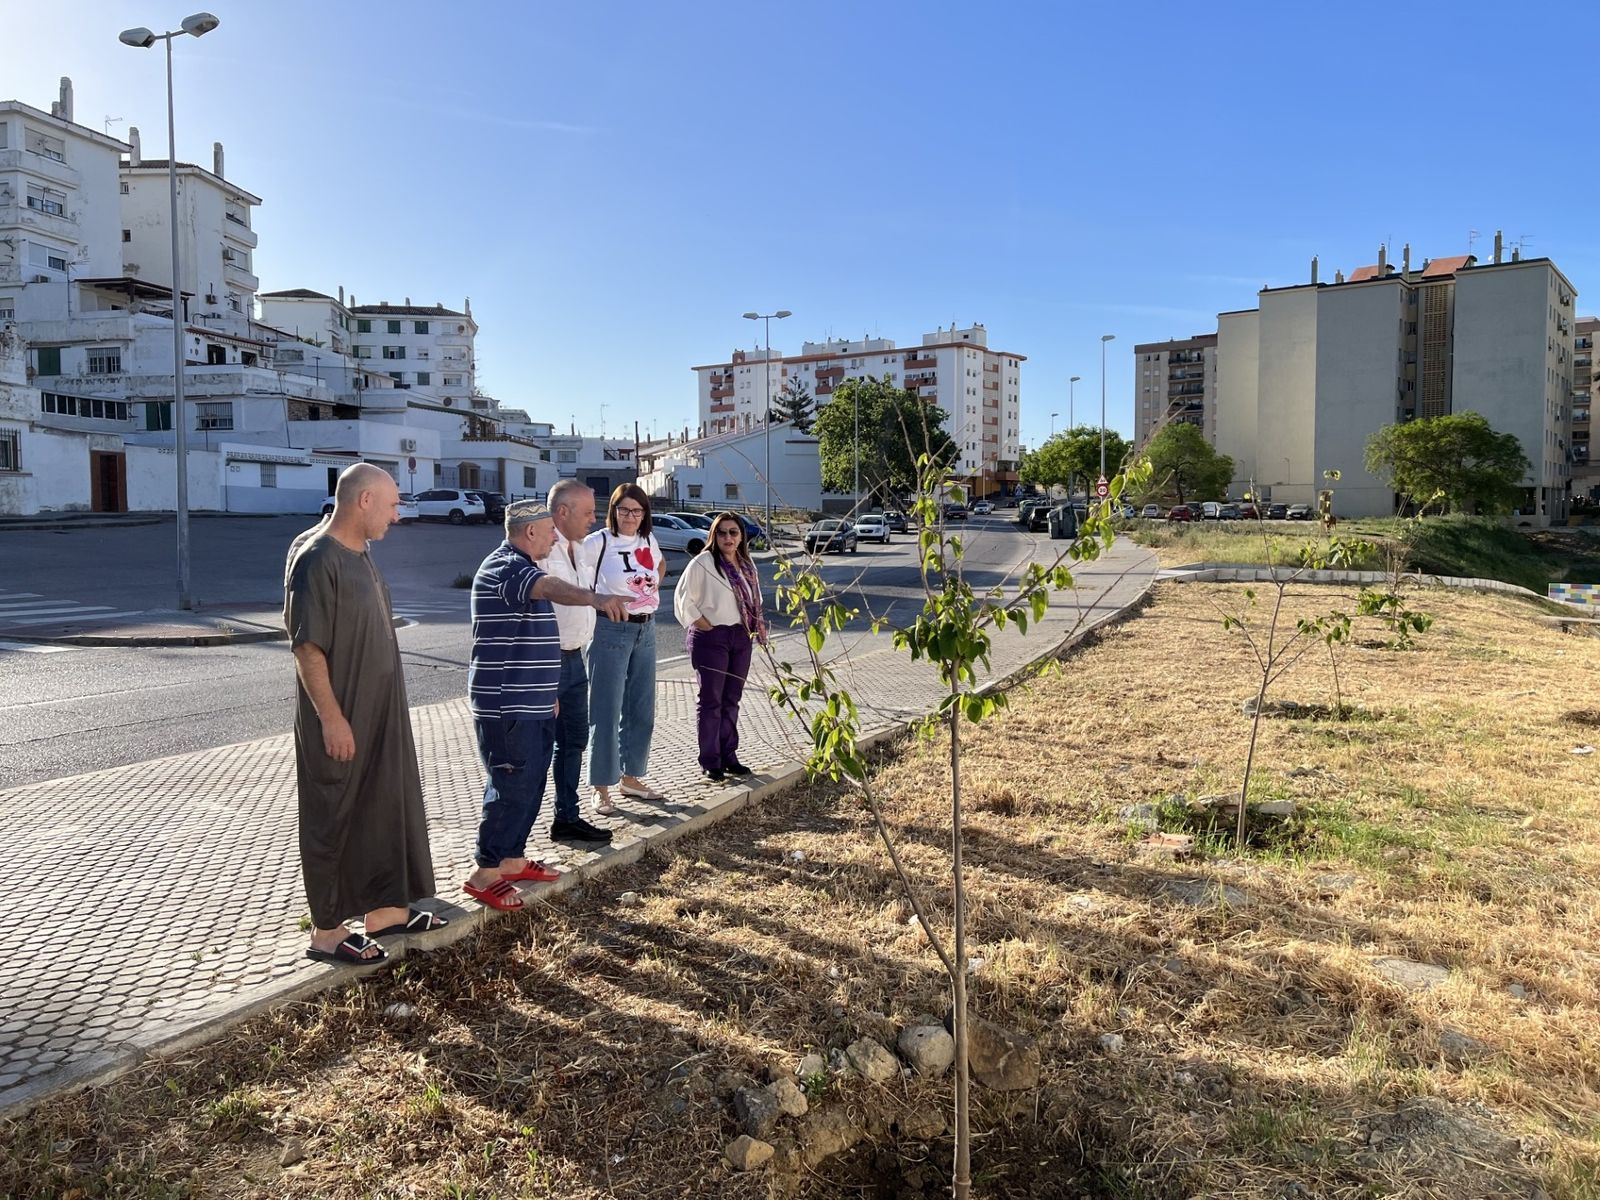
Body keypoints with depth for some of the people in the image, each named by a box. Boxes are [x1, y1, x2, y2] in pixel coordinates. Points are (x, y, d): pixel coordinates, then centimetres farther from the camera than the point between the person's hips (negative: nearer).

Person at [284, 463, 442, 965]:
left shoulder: (358, 555, 10)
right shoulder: (316, 559, -19)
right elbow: (307, 646, -21)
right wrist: (332, 718, -22)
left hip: (377, 714, 10)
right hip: (340, 721, -9)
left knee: (385, 808, 16)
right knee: (333, 820, 2)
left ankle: (384, 909, 29)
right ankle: (327, 932, 15)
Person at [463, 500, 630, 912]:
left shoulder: (519, 567, 18)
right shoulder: (505, 567, -16)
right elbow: (550, 587, -38)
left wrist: (548, 694, 30)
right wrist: (596, 598, -56)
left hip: (533, 704, 10)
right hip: (507, 707, -10)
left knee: (530, 786, 16)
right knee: (512, 789, -6)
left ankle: (512, 860, 27)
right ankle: (484, 875, 4)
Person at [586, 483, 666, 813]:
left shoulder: (649, 540, 7)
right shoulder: (598, 542, -12)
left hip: (646, 630, 7)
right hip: (611, 631, -6)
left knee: (641, 709, 12)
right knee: (606, 712, -2)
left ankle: (631, 777, 26)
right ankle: (602, 788, 6)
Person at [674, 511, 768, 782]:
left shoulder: (746, 564, 10)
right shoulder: (702, 563, -10)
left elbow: (754, 601, 20)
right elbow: (684, 600, -11)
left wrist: (756, 627, 6)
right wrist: (706, 628, -12)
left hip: (740, 638, 6)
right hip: (711, 638, -6)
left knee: (731, 699, 12)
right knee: (710, 700, -1)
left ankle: (728, 756, 22)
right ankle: (710, 762, 6)